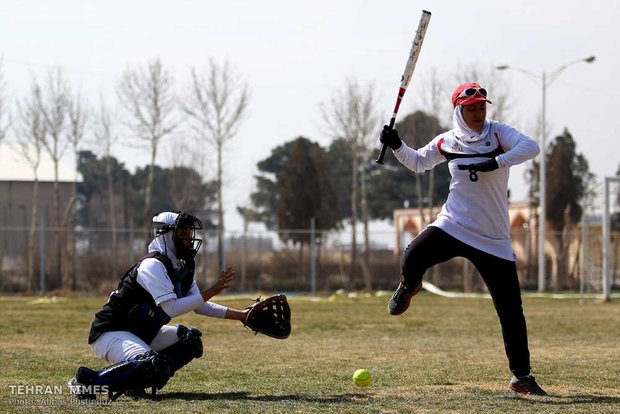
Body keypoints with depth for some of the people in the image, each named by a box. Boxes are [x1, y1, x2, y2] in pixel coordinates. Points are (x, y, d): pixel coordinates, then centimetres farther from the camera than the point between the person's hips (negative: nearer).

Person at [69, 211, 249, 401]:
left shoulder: (182, 268, 8)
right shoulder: (153, 265, -20)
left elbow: (198, 305, 12)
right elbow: (171, 309, -30)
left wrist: (238, 315, 4)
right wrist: (212, 291, -27)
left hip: (142, 334, 10)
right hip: (111, 333, -10)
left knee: (191, 341, 5)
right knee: (155, 367, -32)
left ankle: (135, 380, -1)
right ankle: (88, 380, -19)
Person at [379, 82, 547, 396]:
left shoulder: (497, 133, -4)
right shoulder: (447, 142, 4)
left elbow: (531, 147, -22)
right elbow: (417, 163, 21)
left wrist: (495, 163, -31)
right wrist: (396, 146, 3)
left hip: (494, 238, -1)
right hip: (452, 226, 1)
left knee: (511, 308, -1)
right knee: (413, 257, -27)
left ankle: (521, 376, 13)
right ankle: (409, 287, 12)